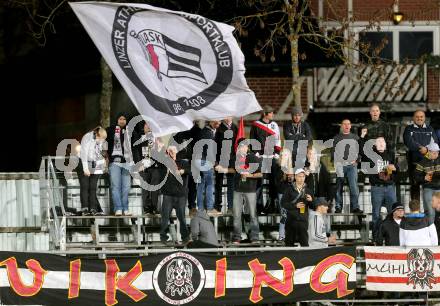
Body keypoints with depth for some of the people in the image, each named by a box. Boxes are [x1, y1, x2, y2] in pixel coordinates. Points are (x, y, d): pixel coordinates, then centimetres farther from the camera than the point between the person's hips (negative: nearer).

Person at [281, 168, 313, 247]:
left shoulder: (307, 190, 11)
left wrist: (311, 200, -10)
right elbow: (283, 203, -2)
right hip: (292, 219, -1)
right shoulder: (290, 189, 4)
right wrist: (295, 206, -13)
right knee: (289, 242, 6)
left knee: (304, 242, -7)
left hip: (303, 220, 1)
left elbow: (312, 206, 12)